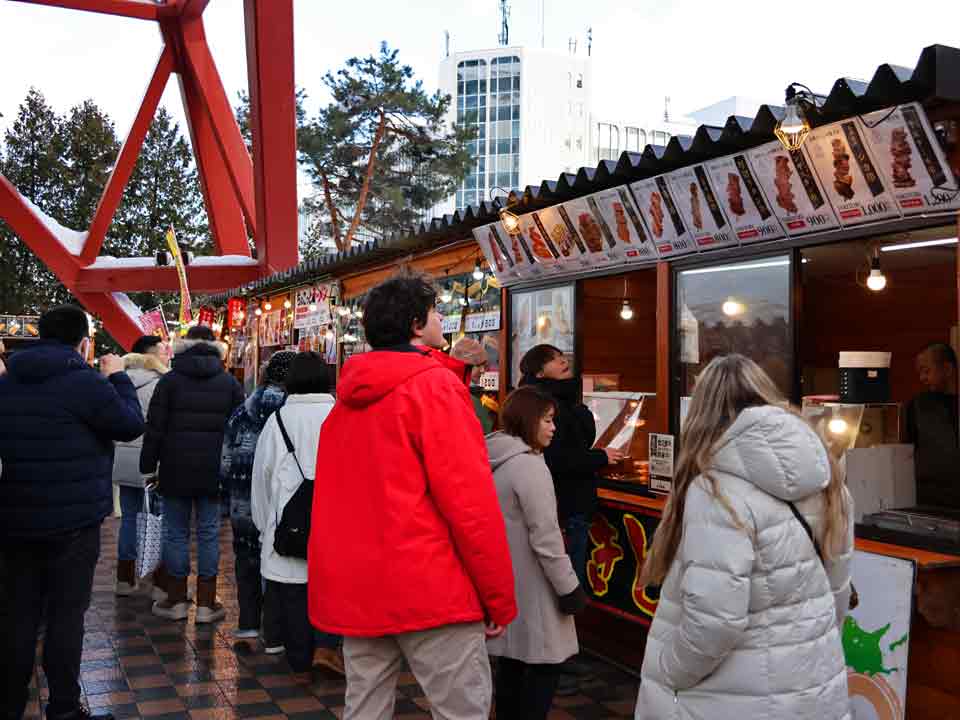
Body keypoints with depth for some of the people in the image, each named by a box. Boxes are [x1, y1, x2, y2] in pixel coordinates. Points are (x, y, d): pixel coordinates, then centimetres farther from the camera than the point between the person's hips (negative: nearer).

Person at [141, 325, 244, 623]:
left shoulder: (169, 380, 1)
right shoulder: (229, 382, 5)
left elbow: (155, 428, -1)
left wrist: (148, 466, 5)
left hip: (176, 469, -1)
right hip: (214, 471, 1)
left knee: (176, 533, 7)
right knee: (209, 533, 4)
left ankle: (176, 601, 14)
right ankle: (206, 603, 8)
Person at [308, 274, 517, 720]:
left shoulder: (348, 396, 13)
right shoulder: (434, 385, -11)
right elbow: (469, 499, -14)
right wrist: (500, 597, -9)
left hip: (356, 589, 8)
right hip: (430, 589, -8)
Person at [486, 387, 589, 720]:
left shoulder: (495, 462, 9)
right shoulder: (529, 465, -19)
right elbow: (545, 537, -21)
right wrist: (569, 587, -13)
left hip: (503, 579, 9)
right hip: (529, 584, -9)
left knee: (512, 661, 17)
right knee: (544, 664, 2)